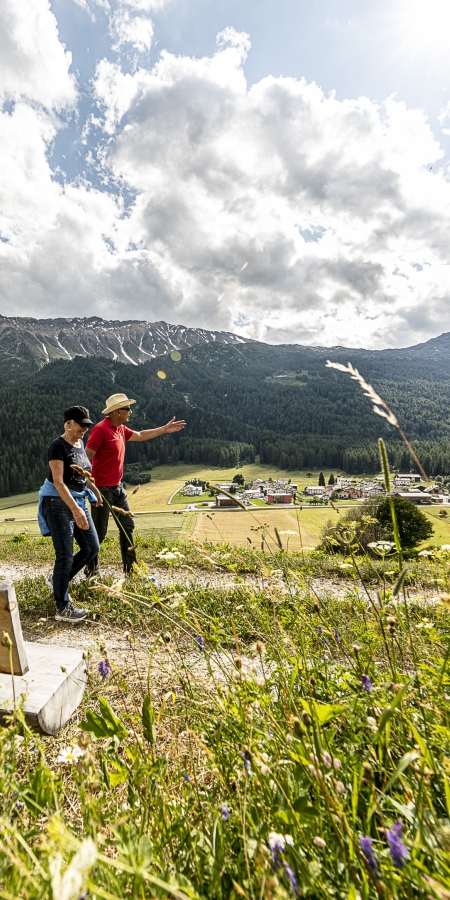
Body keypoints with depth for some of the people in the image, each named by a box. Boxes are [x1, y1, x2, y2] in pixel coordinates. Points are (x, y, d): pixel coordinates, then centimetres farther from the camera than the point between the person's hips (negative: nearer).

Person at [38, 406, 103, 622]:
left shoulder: (80, 444, 8)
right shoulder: (58, 446, -16)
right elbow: (58, 481, -24)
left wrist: (96, 491, 28)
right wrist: (75, 510, -30)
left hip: (79, 500, 8)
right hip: (58, 503, -8)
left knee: (92, 547, 10)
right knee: (65, 555, -4)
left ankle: (57, 579, 30)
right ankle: (62, 608, 9)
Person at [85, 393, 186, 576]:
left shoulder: (121, 429, 9)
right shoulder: (101, 429, -16)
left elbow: (140, 435, 24)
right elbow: (86, 457, -18)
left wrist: (164, 429, 24)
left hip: (118, 487, 9)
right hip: (103, 489, -9)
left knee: (127, 526, 13)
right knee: (99, 532, 0)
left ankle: (130, 569, 24)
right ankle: (90, 571, 17)